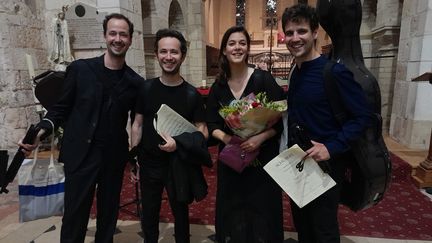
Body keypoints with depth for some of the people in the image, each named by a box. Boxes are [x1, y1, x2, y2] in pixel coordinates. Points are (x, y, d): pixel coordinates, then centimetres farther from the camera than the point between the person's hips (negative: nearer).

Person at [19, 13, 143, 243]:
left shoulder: (135, 82, 0)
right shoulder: (80, 68, -4)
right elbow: (61, 107, 2)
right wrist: (41, 131, -14)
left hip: (115, 157, 2)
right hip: (80, 154, -1)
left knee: (108, 216, 16)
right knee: (74, 217, 6)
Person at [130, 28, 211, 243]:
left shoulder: (191, 94, -8)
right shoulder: (146, 88, -3)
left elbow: (202, 131, -7)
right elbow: (137, 124, 3)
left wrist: (179, 143, -24)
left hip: (179, 166, -1)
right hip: (149, 163, 2)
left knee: (180, 213, 18)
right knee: (148, 215, 17)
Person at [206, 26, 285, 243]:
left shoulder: (263, 79, -8)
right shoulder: (218, 86, 3)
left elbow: (281, 119, -9)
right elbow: (211, 124, 5)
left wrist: (261, 137, -23)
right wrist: (226, 138, -14)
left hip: (262, 156, -3)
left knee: (261, 210, 8)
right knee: (232, 211, 14)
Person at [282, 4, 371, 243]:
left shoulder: (335, 71, -17)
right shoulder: (296, 72, 6)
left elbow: (362, 116, -17)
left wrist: (331, 148, -25)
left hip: (324, 164, -7)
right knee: (301, 222, 23)